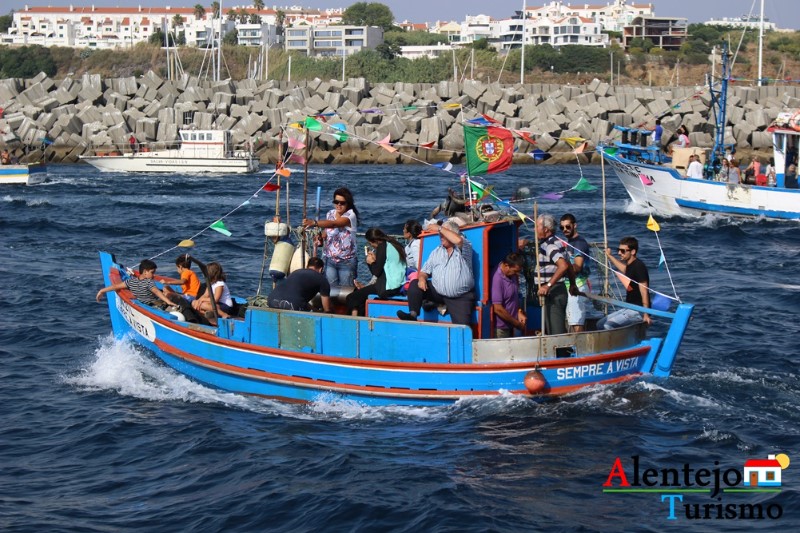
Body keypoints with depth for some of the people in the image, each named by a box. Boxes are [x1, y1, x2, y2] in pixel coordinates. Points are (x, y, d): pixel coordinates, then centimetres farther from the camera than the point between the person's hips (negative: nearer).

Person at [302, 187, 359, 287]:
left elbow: (333, 224, -32)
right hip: (330, 259, 5)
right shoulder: (330, 214, 5)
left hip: (346, 261, -5)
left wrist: (314, 223, -46)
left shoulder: (350, 215, -15)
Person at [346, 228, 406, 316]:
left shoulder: (382, 247, -9)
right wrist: (375, 260, 13)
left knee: (351, 298, -6)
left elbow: (377, 272, -10)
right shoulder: (394, 244, 17)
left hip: (388, 288, -10)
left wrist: (371, 262, 8)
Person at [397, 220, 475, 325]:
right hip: (437, 292, 5)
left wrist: (440, 228, -13)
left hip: (461, 298, -5)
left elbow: (458, 240, -25)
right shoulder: (436, 251, 17)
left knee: (462, 326, -25)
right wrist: (422, 278, -11)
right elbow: (425, 271, 15)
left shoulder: (464, 248, 1)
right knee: (414, 284, -15)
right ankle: (413, 315, -22)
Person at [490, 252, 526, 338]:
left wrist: (519, 312, 2)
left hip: (511, 327, 8)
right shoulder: (497, 279, -22)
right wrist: (518, 324, -12)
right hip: (501, 328, -8)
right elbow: (498, 309, -22)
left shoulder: (513, 275, 4)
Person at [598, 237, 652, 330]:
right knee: (600, 324, 4)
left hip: (638, 311, -10)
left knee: (607, 325, -24)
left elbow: (644, 292, -22)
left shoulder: (639, 266, -17)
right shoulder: (630, 265, 12)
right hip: (629, 308, 10)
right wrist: (609, 256, 51)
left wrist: (646, 315, -27)